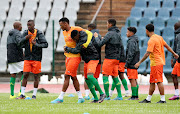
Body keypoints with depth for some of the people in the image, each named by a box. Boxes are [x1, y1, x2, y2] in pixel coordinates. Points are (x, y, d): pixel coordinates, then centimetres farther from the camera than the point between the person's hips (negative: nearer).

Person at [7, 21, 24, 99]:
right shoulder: (17, 34, -8)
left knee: (13, 75, 7)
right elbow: (19, 42, -28)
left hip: (10, 58, 8)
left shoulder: (9, 35, 19)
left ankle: (12, 94, 1)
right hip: (17, 57, -8)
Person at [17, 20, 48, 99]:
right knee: (25, 75, -2)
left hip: (36, 58, -2)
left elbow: (45, 44, -8)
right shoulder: (25, 33, 3)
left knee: (36, 76, 2)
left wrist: (37, 44, -23)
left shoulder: (39, 34, -4)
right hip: (27, 58, 2)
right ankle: (22, 94, 1)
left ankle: (34, 95, 9)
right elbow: (20, 43, -5)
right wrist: (26, 38, -24)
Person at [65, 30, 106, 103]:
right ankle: (96, 99, 8)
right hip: (87, 60, 10)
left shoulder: (83, 40, -24)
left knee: (90, 76, -28)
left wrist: (67, 49, -10)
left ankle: (101, 93, -21)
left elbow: (76, 50, -25)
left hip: (93, 59, -10)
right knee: (87, 80, 5)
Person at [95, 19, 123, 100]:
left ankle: (107, 96, -8)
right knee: (115, 76, 12)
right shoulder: (118, 33, 11)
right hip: (116, 58, 8)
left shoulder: (110, 34, -14)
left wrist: (96, 37, 4)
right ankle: (119, 95, 8)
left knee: (105, 76, -3)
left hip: (109, 58, -8)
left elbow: (100, 44, -16)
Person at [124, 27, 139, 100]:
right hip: (135, 63, 10)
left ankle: (134, 96, -10)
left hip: (131, 64, -10)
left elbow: (131, 54, -19)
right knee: (134, 80, 12)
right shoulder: (135, 41, 16)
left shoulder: (131, 41, -14)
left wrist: (127, 64, -16)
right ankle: (136, 96, 15)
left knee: (132, 80, -9)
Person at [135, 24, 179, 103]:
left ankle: (163, 99, -6)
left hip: (156, 63, -9)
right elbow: (167, 46, 19)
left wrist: (139, 62, -17)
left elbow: (147, 54, -20)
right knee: (152, 82, 12)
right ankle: (148, 99, 15)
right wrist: (174, 53, 31)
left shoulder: (151, 41, -16)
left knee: (159, 82, -7)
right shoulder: (159, 37, 10)